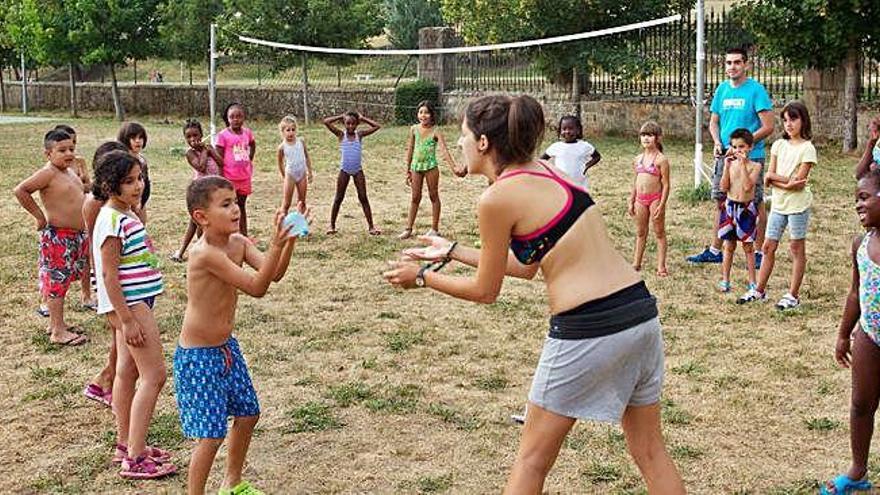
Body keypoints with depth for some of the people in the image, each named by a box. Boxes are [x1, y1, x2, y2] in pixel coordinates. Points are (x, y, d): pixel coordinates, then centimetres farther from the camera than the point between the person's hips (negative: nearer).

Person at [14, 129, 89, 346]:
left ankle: (56, 323, 29)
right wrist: (40, 216, -16)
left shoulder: (71, 171, 10)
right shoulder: (48, 173, -16)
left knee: (62, 280, 17)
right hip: (57, 237, -9)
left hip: (76, 236, 9)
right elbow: (21, 190, -23)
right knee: (56, 281, -3)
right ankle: (58, 332, 1)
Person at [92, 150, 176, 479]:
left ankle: (126, 445, 26)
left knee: (128, 371, 15)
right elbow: (109, 274, -22)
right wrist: (128, 320, -23)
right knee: (154, 375, -8)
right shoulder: (113, 221, -20)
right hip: (129, 304, -10)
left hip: (133, 303, 10)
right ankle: (135, 460, -5)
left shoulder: (126, 214, 10)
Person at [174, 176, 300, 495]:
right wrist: (277, 244, -36)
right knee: (211, 435, -6)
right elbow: (256, 287, -30)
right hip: (198, 357, -9)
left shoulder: (238, 242, -2)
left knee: (247, 414, 20)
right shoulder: (205, 253, -27)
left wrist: (289, 240, -21)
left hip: (226, 347, 9)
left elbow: (274, 274, -9)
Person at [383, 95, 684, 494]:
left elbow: (484, 291, 1)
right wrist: (452, 252, 27)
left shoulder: (497, 198, -10)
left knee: (532, 458, 11)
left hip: (588, 329, -8)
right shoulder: (546, 173, 13)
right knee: (649, 451, 19)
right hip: (641, 310, 8)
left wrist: (422, 276, 15)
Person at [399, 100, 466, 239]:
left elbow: (444, 150, -20)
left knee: (433, 196, 7)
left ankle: (434, 229, 15)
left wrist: (454, 167, -32)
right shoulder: (414, 129, 1)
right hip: (416, 167, 4)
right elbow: (410, 150, 8)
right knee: (415, 198, 10)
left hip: (431, 167, -3)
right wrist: (408, 170, 10)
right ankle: (408, 229, 15)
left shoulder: (435, 131, -11)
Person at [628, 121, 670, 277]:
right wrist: (631, 202, 14)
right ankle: (636, 263, 23)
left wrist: (661, 205, -15)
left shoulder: (661, 159, -9)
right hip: (640, 199, 6)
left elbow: (666, 184, -10)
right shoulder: (638, 159, 10)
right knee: (640, 233, 15)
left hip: (655, 198, -6)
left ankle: (661, 266, 7)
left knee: (659, 233, 3)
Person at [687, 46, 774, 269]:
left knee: (755, 204, 2)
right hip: (725, 156, 6)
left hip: (750, 157, -6)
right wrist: (717, 142, -2)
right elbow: (714, 122, 17)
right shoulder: (722, 89, 9)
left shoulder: (756, 90, -9)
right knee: (721, 202, 11)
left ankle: (759, 252, 11)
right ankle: (715, 250, 20)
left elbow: (768, 127, -13)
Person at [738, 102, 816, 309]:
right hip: (778, 203, 5)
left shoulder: (807, 148, -8)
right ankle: (759, 290, 19)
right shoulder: (778, 145, 6)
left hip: (798, 204, -5)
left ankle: (793, 295, 9)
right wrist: (787, 183, -16)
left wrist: (773, 176, -9)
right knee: (768, 246, 9)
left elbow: (799, 180, -15)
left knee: (797, 248, 3)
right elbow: (769, 178, 0)